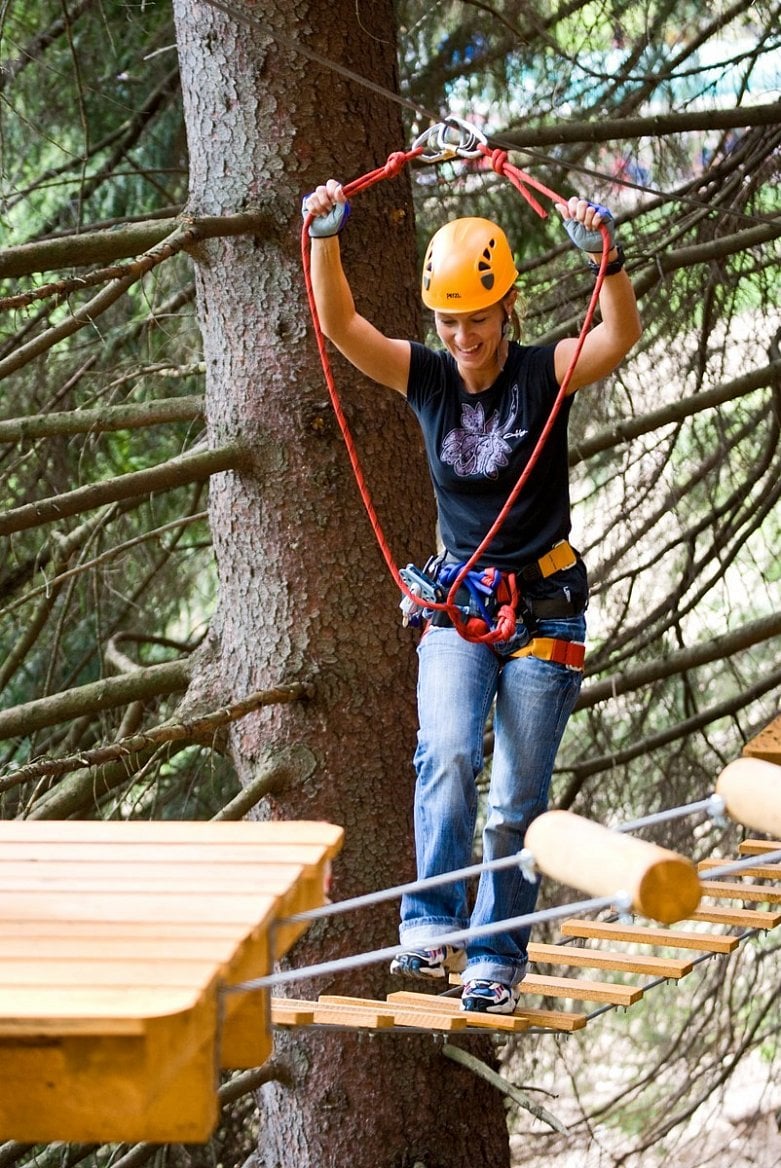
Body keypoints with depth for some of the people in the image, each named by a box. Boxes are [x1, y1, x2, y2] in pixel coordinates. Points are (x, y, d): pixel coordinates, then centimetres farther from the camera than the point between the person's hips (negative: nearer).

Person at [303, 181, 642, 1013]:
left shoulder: (545, 373, -9)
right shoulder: (428, 378, -2)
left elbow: (621, 334, -27)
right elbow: (340, 327, -14)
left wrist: (603, 255, -45)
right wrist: (326, 239, -30)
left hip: (544, 609, -1)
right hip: (456, 603, 1)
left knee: (518, 796, 1)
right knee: (446, 755, -23)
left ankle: (497, 958, 11)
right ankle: (432, 925, -22)